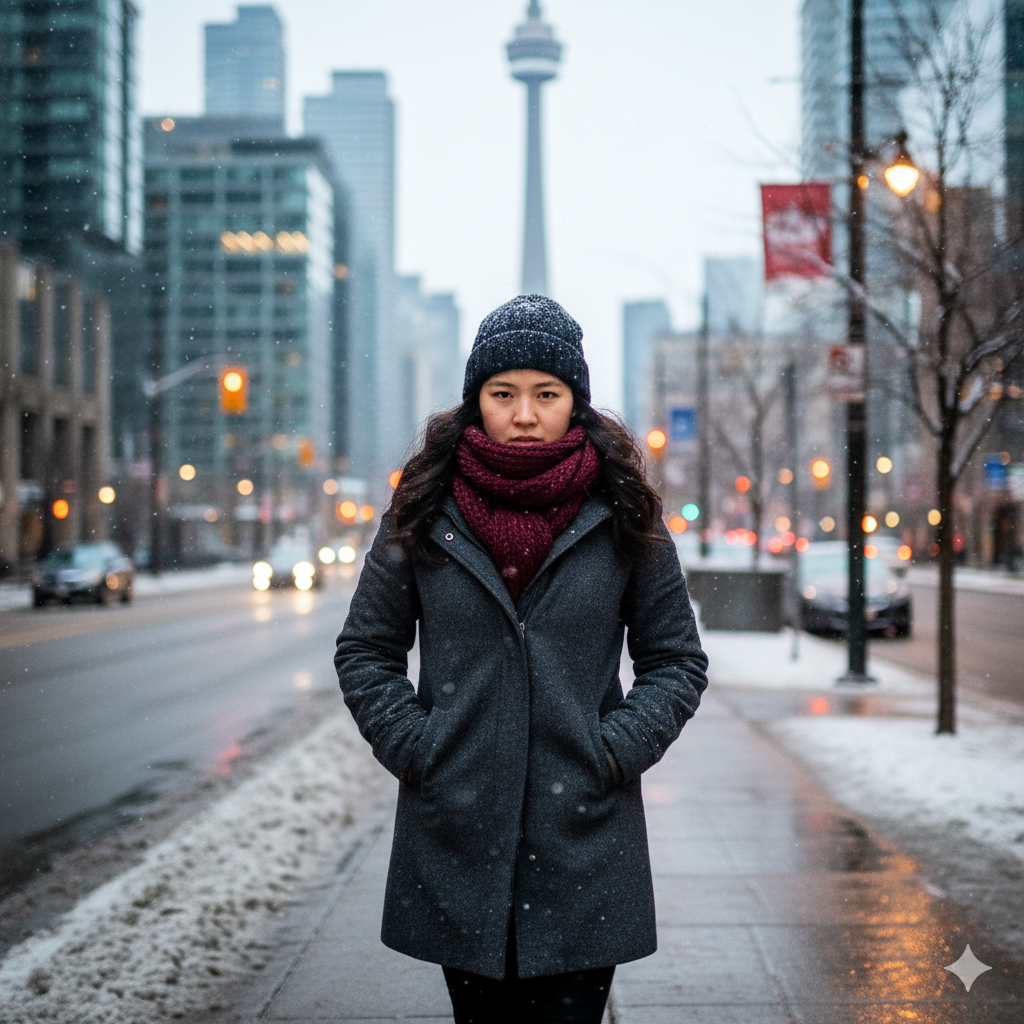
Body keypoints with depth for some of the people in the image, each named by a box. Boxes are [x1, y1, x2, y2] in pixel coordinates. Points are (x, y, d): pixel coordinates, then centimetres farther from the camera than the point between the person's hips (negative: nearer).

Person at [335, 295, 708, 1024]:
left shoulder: (623, 519, 2)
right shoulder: (426, 515, 3)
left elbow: (678, 661, 7)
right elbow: (365, 650, 10)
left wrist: (615, 750, -5)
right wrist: (413, 747, -3)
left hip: (583, 834, -1)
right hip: (457, 838, 1)